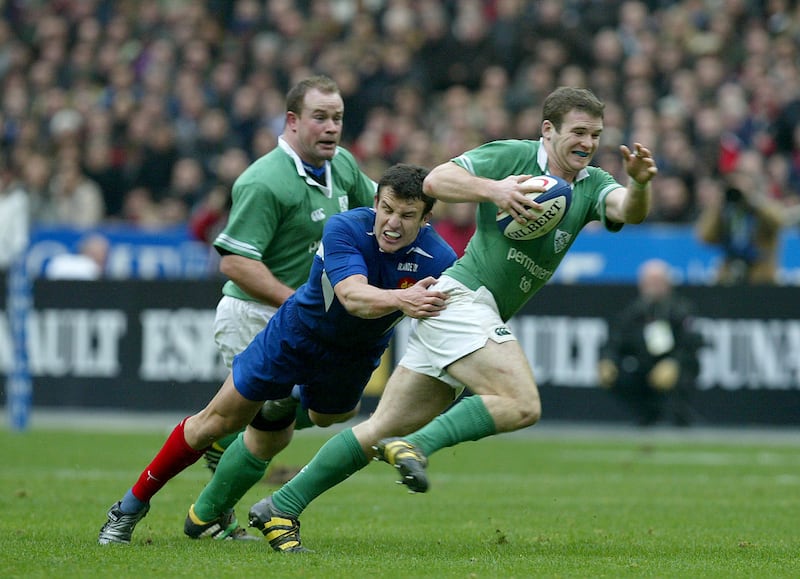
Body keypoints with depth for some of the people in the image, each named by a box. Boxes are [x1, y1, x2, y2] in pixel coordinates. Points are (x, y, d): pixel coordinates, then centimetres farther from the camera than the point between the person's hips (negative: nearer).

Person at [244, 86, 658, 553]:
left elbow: (630, 212, -8)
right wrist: (493, 189, -27)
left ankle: (280, 508, 9)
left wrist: (640, 184, -30)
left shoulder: (591, 185, 11)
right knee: (522, 405, -23)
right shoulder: (511, 156, -5)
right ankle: (417, 445, -20)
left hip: (483, 318, 7)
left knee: (387, 427, 6)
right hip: (462, 296, -7)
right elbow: (436, 181, -12)